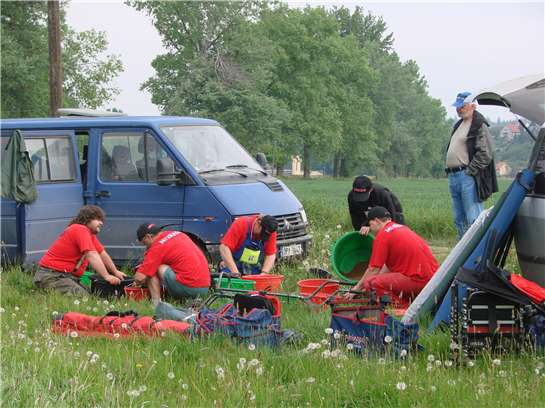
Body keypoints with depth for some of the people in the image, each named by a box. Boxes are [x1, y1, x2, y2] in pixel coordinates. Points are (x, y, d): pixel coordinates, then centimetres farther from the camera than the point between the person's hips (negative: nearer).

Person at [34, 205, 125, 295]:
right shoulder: (81, 230, -16)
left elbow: (102, 254, 22)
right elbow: (92, 256, -26)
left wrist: (115, 272, 24)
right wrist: (107, 276, -30)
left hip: (68, 275, 11)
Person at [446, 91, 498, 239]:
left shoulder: (480, 126, -8)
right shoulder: (458, 125, 22)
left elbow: (485, 155, -16)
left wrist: (469, 171, -17)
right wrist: (449, 171, 15)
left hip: (469, 177, -10)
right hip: (453, 177, 10)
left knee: (474, 220, -12)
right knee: (459, 220, 13)